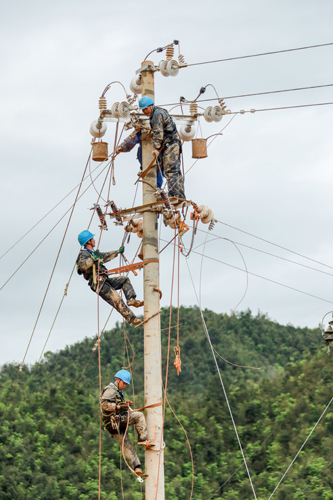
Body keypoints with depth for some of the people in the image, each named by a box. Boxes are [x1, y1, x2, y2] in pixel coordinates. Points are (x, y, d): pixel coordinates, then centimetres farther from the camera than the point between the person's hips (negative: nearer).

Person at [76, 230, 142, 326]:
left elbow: (106, 256, 38)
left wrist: (118, 252, 47)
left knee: (125, 280, 12)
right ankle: (132, 318, -16)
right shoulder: (84, 254, -9)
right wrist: (93, 258, -34)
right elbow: (82, 265, -30)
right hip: (98, 283, -10)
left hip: (105, 281, 10)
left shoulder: (93, 253, 21)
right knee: (117, 300, -17)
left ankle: (131, 300, -7)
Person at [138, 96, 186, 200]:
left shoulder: (157, 114, -9)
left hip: (170, 144, -11)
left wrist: (155, 147, -22)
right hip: (174, 144, 11)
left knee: (170, 171, -16)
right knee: (176, 172, 8)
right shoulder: (160, 112, 24)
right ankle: (181, 197, 8)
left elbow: (158, 133, -17)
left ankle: (174, 195, -23)